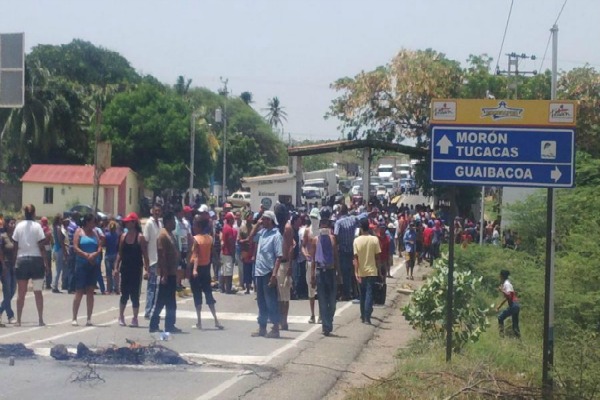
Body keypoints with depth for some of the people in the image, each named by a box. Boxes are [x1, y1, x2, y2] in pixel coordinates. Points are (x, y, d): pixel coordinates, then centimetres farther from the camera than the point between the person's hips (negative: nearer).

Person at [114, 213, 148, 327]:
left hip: (136, 270, -4)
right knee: (124, 294, 8)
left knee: (135, 295, 1)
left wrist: (147, 269, -13)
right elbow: (119, 253, 10)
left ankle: (135, 319, 9)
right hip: (125, 269, 4)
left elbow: (145, 255, -8)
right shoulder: (123, 236, 6)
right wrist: (116, 267, 4)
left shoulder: (140, 237, -8)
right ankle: (121, 316, 19)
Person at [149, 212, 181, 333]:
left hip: (171, 273, 10)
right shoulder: (163, 235, -14)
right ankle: (154, 325, 1)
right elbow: (161, 255, -20)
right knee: (161, 301, -4)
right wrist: (164, 274, -23)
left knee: (171, 302, 11)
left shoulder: (169, 234, 16)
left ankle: (170, 325, 15)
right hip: (166, 274, -10)